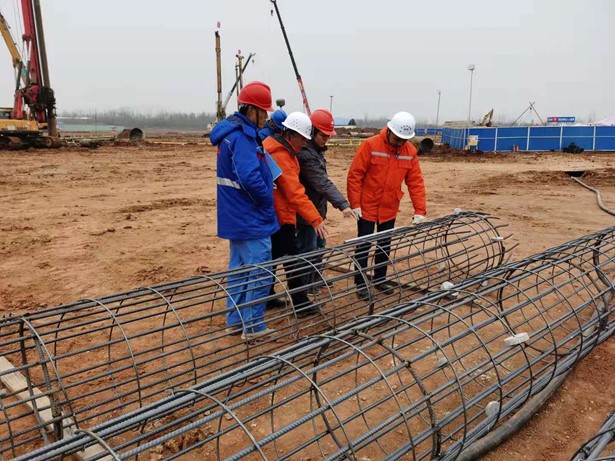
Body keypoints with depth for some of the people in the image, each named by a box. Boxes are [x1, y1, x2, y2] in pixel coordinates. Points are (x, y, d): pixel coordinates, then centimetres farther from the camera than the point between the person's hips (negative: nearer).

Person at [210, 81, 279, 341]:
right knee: (260, 273, -1)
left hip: (235, 218, 10)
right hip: (251, 220, -10)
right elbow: (251, 178, -29)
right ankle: (253, 327, 9)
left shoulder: (232, 132, 12)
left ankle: (234, 321, 26)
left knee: (239, 269, 17)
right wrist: (268, 201, -14)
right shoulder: (242, 136, -20)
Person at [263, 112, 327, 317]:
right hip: (280, 217, -10)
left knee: (272, 257, 16)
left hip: (273, 215, 10)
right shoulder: (280, 156, -21)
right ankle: (301, 304, 5)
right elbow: (295, 193, -26)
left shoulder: (274, 147, 10)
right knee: (294, 260, -3)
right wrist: (315, 219, -26)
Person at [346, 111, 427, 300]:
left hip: (389, 209, 4)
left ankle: (380, 279, 33)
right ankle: (360, 283, 18)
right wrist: (355, 204, -17)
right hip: (367, 207, -4)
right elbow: (354, 175, -14)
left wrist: (420, 210, -8)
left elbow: (416, 182, -1)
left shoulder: (410, 151, -3)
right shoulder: (370, 145, -16)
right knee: (364, 246, 4)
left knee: (385, 246, 16)